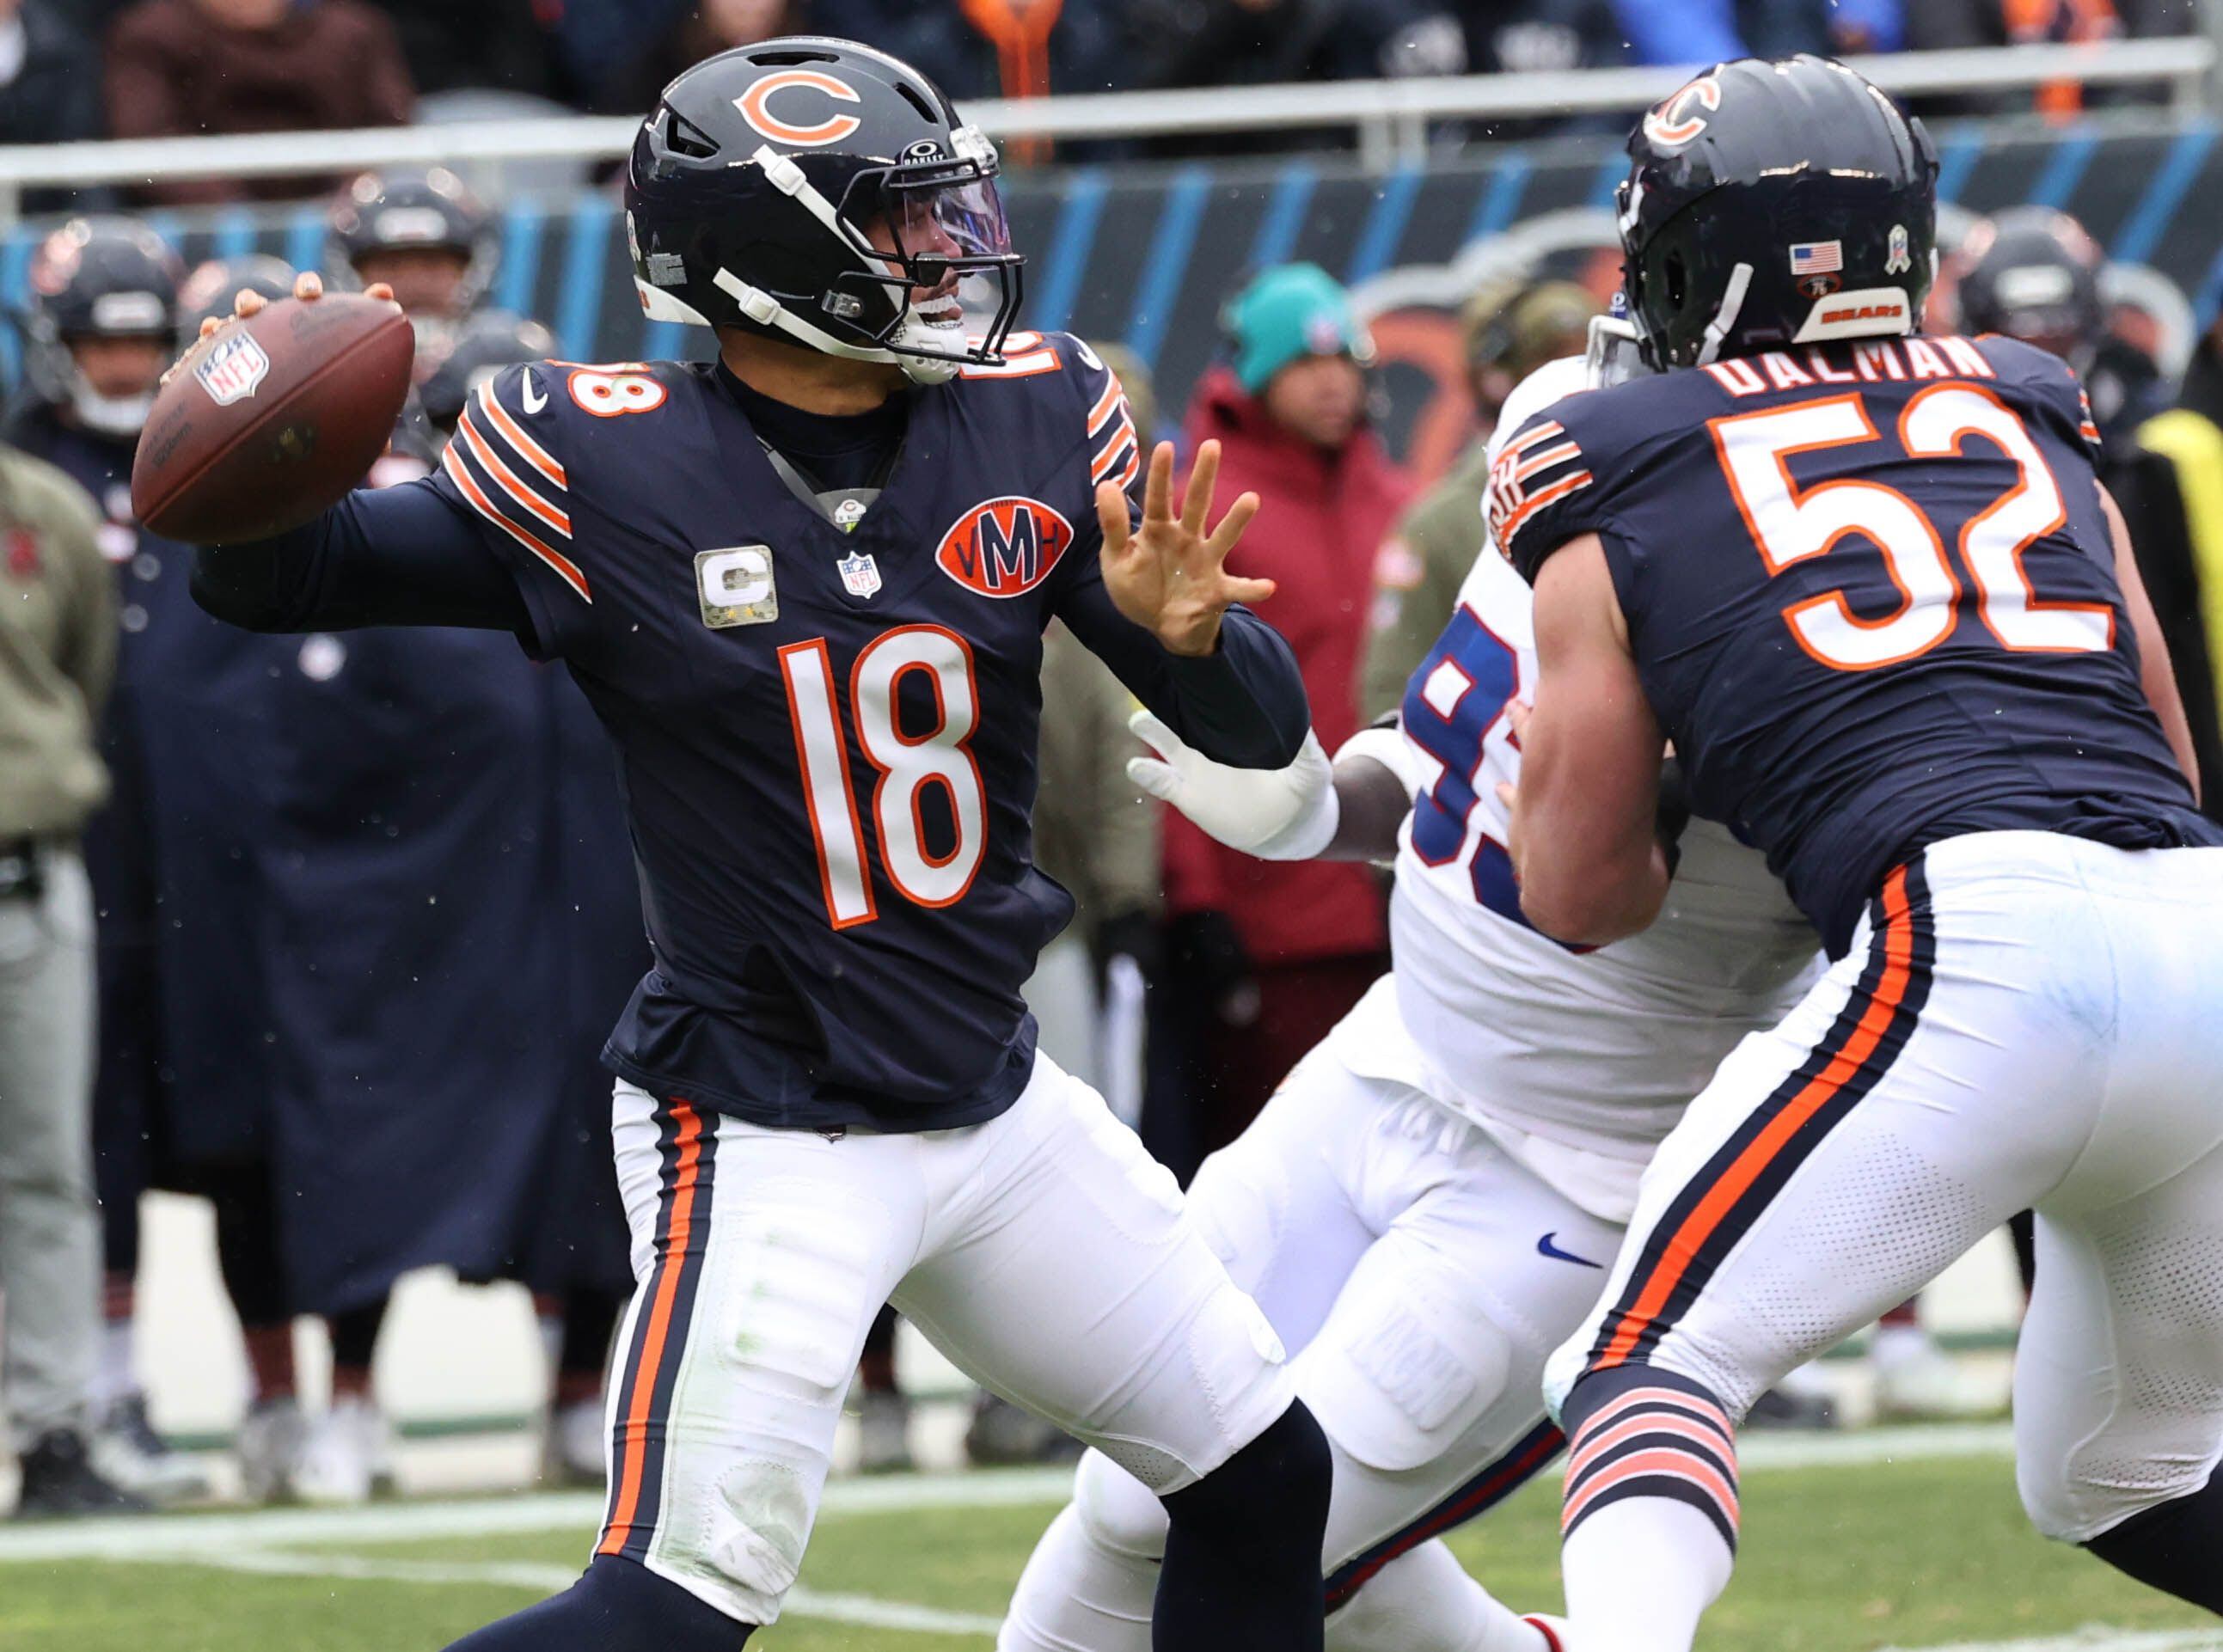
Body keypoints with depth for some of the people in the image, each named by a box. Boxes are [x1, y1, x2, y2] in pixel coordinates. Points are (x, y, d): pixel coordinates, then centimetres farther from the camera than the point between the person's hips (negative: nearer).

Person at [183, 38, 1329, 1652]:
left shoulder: (1031, 421, -3)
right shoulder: (602, 467, -14)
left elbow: (1263, 733, 0)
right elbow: (280, 576, -6)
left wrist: (1186, 627, -23)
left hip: (994, 1099, 6)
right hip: (761, 1139, -6)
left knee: (1265, 1486, 15)